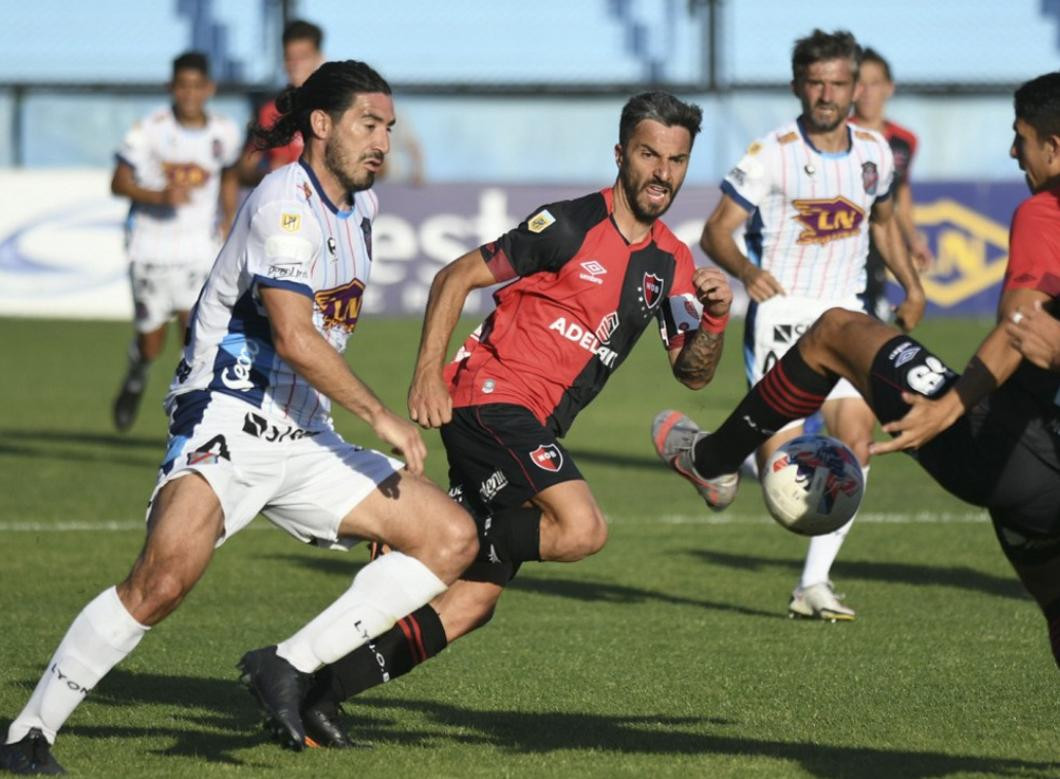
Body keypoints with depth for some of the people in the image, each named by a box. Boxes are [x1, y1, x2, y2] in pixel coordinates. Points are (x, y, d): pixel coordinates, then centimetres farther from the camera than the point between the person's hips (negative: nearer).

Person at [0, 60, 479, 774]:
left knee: (452, 538, -3)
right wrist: (380, 415, -22)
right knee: (164, 580, -27)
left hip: (304, 439, 9)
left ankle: (290, 667, -5)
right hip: (226, 426, -8)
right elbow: (293, 337, -24)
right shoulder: (285, 201, -14)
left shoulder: (361, 205, 14)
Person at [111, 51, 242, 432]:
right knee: (151, 344, 5)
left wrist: (228, 221, 8)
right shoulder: (150, 130, -10)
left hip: (200, 247, 1)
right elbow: (119, 183, -7)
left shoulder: (224, 133, 0)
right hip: (151, 244, -1)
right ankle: (137, 378, 39)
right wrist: (160, 196, -22)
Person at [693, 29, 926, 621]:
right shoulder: (772, 155, -11)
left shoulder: (874, 151, 5)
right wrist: (745, 271, -31)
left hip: (845, 313, 5)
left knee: (856, 441, -11)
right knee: (781, 459, -13)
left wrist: (912, 287, 20)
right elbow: (717, 232, -11)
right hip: (780, 311, -4)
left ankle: (814, 583, -6)